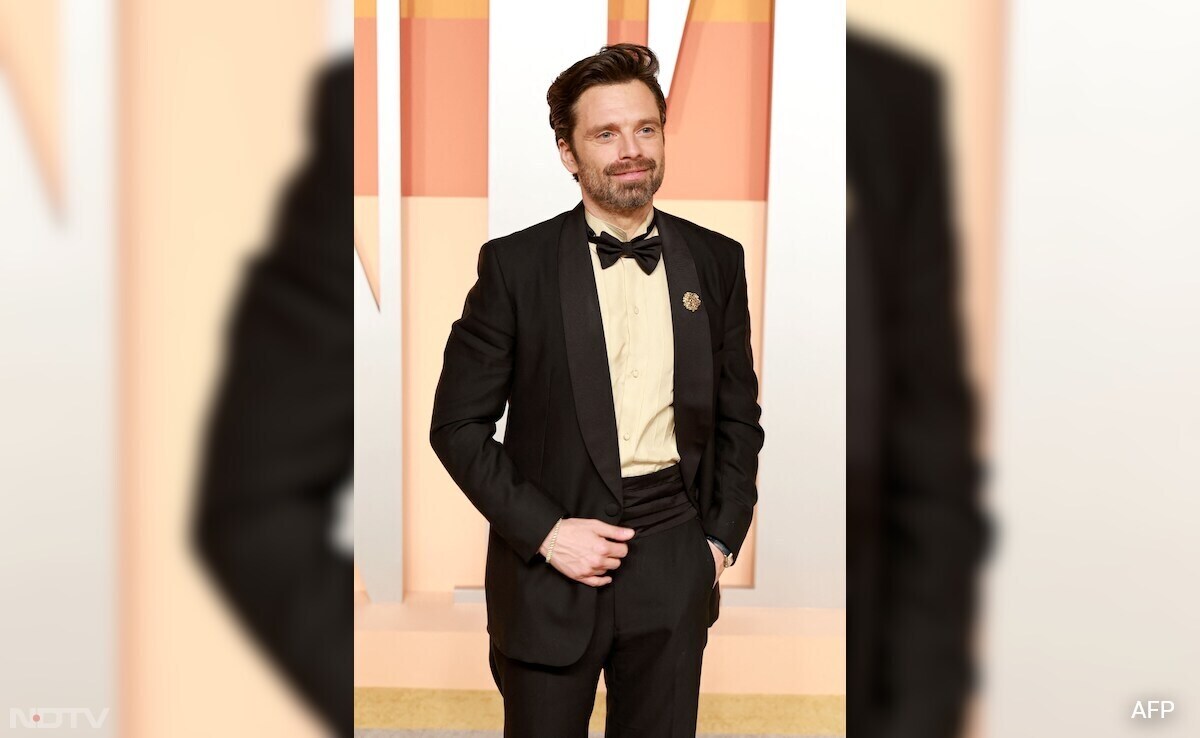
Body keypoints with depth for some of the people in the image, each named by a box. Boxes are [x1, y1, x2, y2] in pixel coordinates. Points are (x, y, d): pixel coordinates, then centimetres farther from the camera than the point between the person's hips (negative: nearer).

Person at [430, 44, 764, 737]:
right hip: (551, 559, -2)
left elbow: (738, 416, 11)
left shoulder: (717, 261, 3)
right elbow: (459, 425, -4)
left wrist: (722, 538, 4)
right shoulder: (515, 264, -6)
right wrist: (545, 531, -12)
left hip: (675, 567, 3)